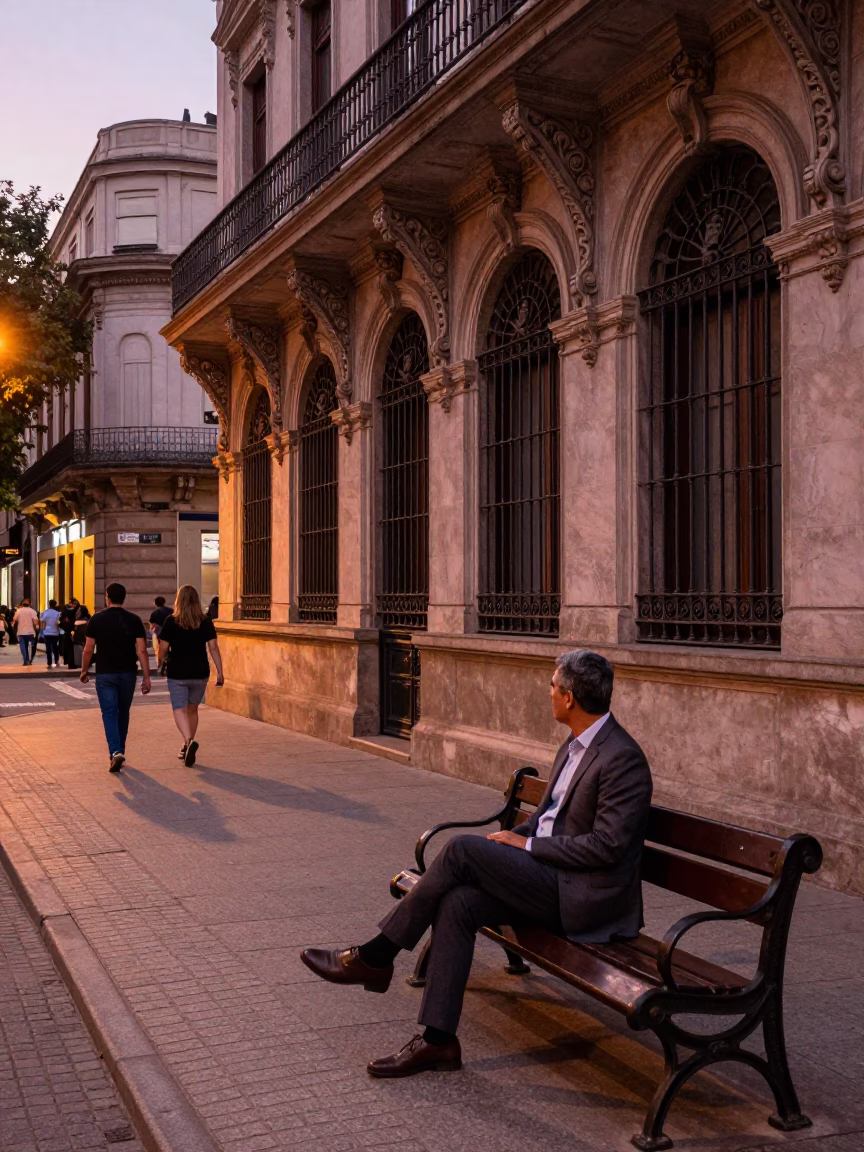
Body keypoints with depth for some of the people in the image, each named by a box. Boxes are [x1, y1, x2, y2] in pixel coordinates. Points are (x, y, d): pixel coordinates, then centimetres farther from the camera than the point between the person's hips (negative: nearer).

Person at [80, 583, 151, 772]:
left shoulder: (96, 620, -4)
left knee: (109, 714, -2)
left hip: (105, 674, -2)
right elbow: (141, 651, -6)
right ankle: (119, 751, 27)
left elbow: (88, 649, -2)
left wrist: (84, 671, 13)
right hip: (127, 674, 2)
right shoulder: (134, 620, -2)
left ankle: (116, 752, -19)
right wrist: (146, 677, -3)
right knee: (123, 713, 17)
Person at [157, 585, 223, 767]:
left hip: (177, 674, -3)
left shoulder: (171, 621, -7)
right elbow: (213, 648, -5)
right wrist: (219, 672, -3)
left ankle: (189, 741, -26)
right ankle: (187, 746, 26)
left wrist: (162, 660, 16)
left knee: (179, 710, -2)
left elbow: (163, 648, -6)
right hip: (200, 673, 3)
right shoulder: (206, 622, -1)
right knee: (192, 709, 18)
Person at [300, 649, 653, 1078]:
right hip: (549, 880, 9)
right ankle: (438, 1039, -10)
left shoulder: (622, 758, -16)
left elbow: (606, 846, -20)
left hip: (586, 894, -9)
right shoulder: (573, 748, 14)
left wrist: (528, 845, -14)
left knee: (462, 849, -19)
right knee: (457, 902, -15)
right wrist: (508, 839, 4)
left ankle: (374, 957, -7)